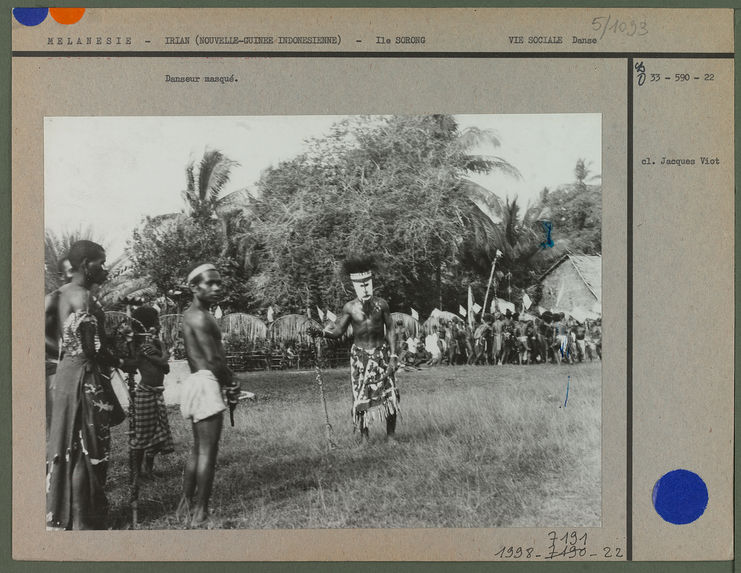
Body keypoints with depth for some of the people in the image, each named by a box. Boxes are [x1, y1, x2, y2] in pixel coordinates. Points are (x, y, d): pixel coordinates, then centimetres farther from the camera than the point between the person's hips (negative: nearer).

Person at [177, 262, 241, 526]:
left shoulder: (190, 315, 19)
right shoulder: (200, 317, -14)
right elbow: (213, 360, -19)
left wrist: (226, 379, 4)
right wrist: (232, 382, -2)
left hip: (195, 382, 11)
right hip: (205, 383, -11)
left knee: (198, 449, 18)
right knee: (208, 451, -6)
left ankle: (186, 505, 25)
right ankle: (201, 513, -2)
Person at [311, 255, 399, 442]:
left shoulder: (381, 304, -2)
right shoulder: (350, 308, -3)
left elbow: (391, 330, 3)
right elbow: (338, 331, 1)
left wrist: (393, 356, -3)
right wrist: (321, 332, -19)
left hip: (381, 353, 0)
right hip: (360, 355, 0)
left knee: (389, 395, -2)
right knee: (361, 396, -2)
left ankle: (391, 436, 11)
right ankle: (364, 434, 15)